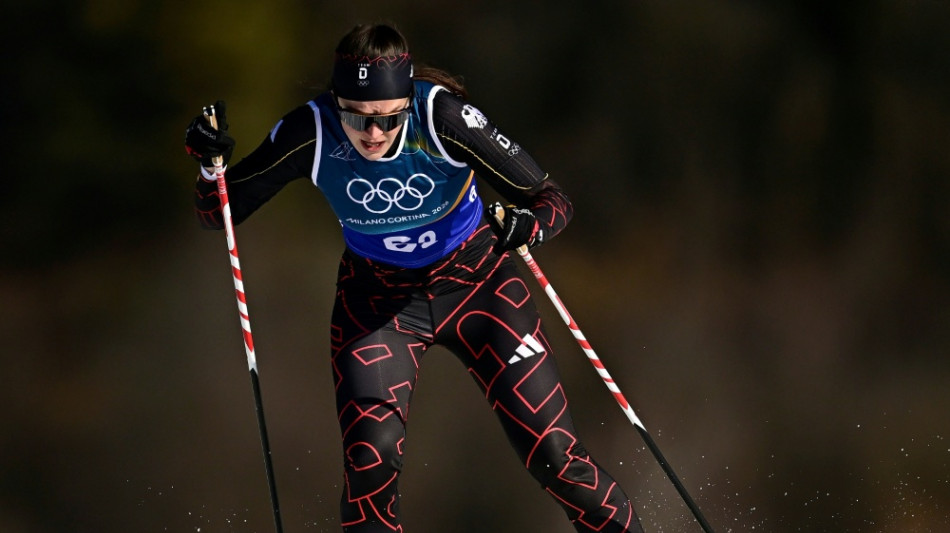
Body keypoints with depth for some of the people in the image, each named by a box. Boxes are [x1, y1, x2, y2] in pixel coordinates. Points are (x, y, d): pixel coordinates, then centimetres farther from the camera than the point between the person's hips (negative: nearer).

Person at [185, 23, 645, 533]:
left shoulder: (442, 117, -29)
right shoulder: (312, 133, -24)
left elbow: (552, 201, -22)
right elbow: (219, 212, -11)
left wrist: (527, 224, -43)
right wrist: (211, 163, -31)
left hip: (474, 280, -1)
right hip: (377, 296, 1)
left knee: (552, 453, -5)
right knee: (370, 459, -18)